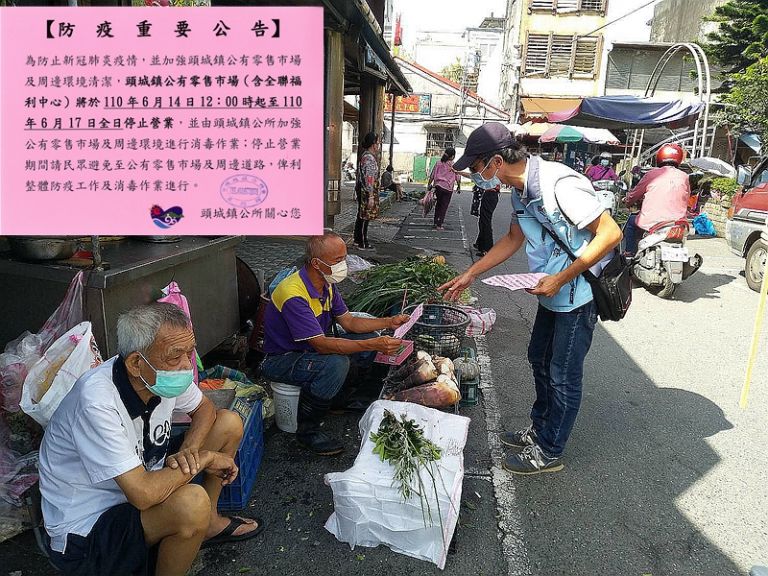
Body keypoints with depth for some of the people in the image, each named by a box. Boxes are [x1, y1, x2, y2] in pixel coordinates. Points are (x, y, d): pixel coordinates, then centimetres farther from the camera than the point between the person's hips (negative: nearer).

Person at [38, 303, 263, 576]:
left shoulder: (163, 373, -14)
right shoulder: (96, 402, -34)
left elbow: (205, 408, 5)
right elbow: (143, 494, -38)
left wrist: (189, 451, -15)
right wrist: (204, 459, -22)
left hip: (140, 480, 8)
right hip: (84, 531, -7)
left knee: (229, 423, 3)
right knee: (192, 502, -34)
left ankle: (209, 523, 20)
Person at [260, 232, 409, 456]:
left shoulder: (326, 284, -2)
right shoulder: (293, 294, -31)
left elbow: (348, 322, 4)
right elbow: (321, 344, -35)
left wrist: (389, 322, -8)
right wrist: (374, 345, -38)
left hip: (309, 350, 9)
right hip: (281, 360, -9)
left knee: (367, 337, -2)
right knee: (335, 364, -35)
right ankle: (307, 431, -15)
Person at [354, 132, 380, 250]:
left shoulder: (364, 155, 13)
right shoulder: (369, 158, -18)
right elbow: (369, 178, -23)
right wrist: (371, 196, -23)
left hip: (361, 189, 10)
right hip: (367, 192, -10)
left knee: (361, 216, 17)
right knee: (365, 217, -4)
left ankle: (358, 239, 27)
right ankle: (363, 243, 3)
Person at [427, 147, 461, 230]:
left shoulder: (439, 163, 3)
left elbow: (432, 175, 5)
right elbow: (458, 178, -1)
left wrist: (429, 185, 14)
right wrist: (459, 187, 14)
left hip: (438, 186, 4)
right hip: (448, 188, -3)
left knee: (438, 204, 19)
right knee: (444, 207, 5)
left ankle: (436, 223, 21)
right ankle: (439, 225, 5)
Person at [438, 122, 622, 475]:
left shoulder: (559, 184, -28)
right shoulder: (521, 190, 2)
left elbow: (610, 234, -26)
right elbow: (513, 239, 16)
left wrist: (561, 279, -26)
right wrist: (470, 275, 12)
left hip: (579, 292, -9)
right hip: (552, 291, 9)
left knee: (563, 375, 4)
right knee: (540, 359, 20)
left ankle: (549, 452, 22)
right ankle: (539, 429, 40)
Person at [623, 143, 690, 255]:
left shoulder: (653, 174, -2)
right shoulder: (684, 177, 5)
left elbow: (633, 196, 7)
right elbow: (686, 200, 16)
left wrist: (627, 201, 30)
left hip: (651, 223, -3)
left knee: (632, 221, 26)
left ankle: (629, 253, 22)